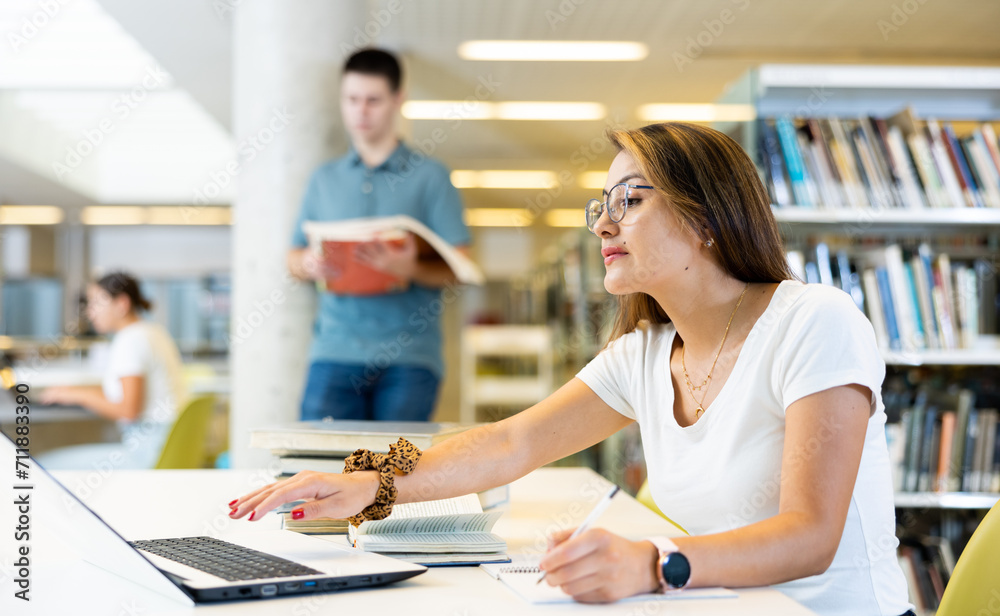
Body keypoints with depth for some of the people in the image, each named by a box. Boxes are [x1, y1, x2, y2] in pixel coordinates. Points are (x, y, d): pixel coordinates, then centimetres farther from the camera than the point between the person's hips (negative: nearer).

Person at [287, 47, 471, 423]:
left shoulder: (429, 176, 7)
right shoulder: (324, 179, 18)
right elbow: (294, 258, 20)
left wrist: (411, 268, -19)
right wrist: (309, 263, -4)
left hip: (407, 354, -2)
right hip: (336, 348, 2)